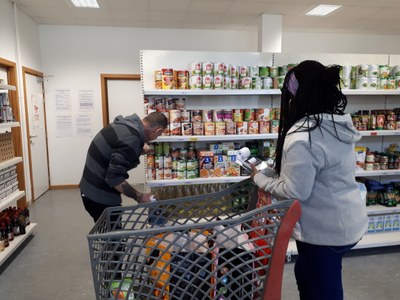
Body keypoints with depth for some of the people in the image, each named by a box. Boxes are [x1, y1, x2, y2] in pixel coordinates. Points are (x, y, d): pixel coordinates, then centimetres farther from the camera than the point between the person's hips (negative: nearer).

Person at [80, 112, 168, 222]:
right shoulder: (132, 139, -26)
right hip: (100, 196, -9)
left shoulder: (126, 123, 2)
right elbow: (114, 177, -27)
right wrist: (140, 197, -19)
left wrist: (140, 150, 12)